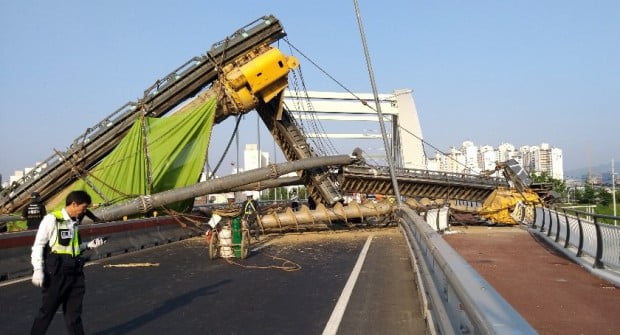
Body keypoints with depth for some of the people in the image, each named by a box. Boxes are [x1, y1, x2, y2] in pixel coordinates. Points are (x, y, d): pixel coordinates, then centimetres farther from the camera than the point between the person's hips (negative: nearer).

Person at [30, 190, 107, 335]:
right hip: (57, 273, -7)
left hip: (75, 272, 7)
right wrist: (38, 270, -15)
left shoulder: (75, 221, 13)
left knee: (74, 312, 13)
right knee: (47, 311, 3)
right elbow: (38, 245, -10)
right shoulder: (52, 219, -10)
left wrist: (90, 245, 6)